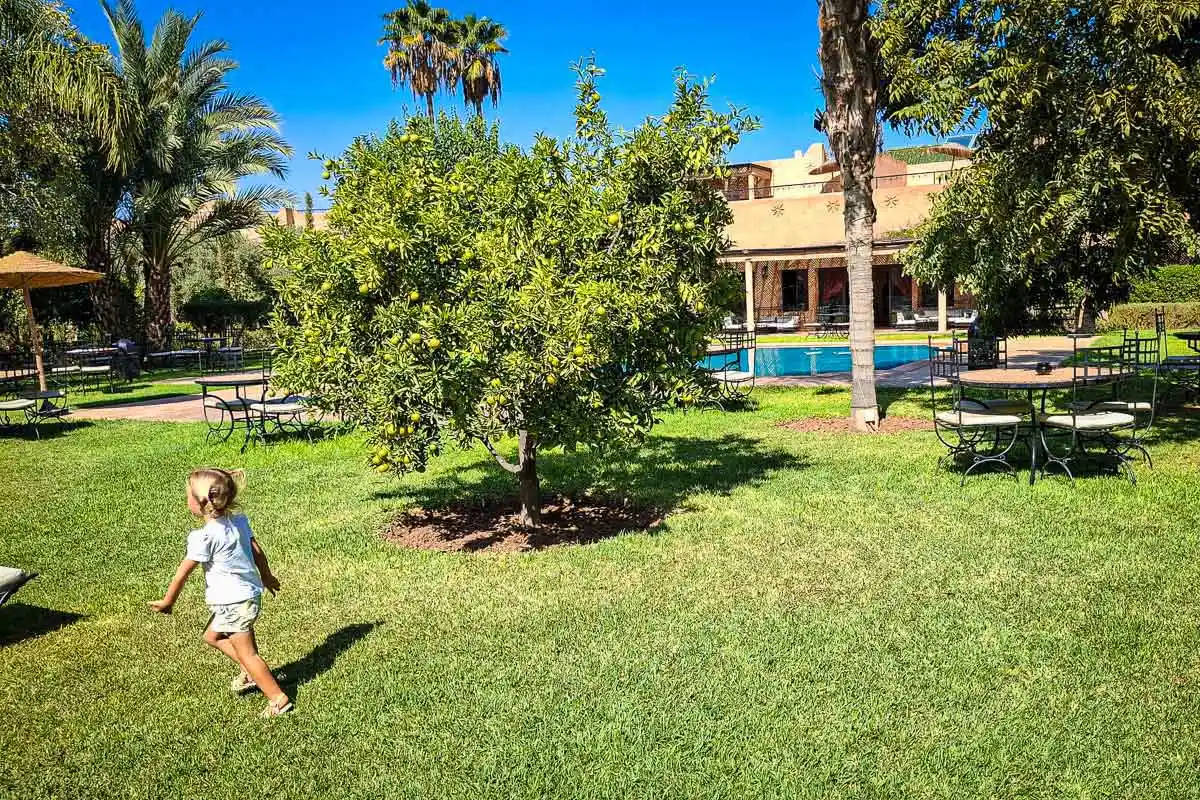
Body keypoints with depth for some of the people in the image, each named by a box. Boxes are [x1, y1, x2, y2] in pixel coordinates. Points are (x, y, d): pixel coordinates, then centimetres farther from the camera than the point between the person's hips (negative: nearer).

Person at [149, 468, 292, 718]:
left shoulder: (203, 537, -22)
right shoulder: (239, 521, -1)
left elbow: (183, 572, -13)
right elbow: (258, 551, 10)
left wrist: (167, 601, 1)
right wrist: (266, 577, 26)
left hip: (234, 603, -8)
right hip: (251, 593, 8)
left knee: (246, 652, 4)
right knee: (212, 636, 25)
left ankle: (278, 699, 10)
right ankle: (250, 672, 31)